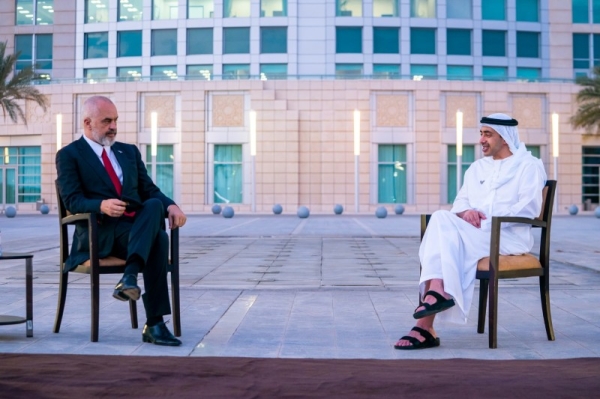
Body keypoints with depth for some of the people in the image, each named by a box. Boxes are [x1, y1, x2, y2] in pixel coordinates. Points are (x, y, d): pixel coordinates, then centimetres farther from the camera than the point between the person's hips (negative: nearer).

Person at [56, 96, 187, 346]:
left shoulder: (129, 151, 23)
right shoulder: (69, 155, 6)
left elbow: (150, 191, 15)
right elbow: (72, 201, -7)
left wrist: (170, 206, -8)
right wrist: (101, 205, -29)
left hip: (137, 228, 5)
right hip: (100, 233, -5)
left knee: (155, 205, -32)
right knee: (159, 240, -32)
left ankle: (130, 276, -42)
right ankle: (154, 324, -34)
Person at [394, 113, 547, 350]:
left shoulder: (529, 166, 5)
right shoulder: (477, 168, 24)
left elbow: (529, 208, -9)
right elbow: (459, 203, 18)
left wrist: (488, 219, -17)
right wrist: (466, 212, -7)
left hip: (510, 236, -5)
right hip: (473, 234, 6)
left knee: (449, 239, -29)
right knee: (440, 218, -27)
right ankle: (438, 291, -36)